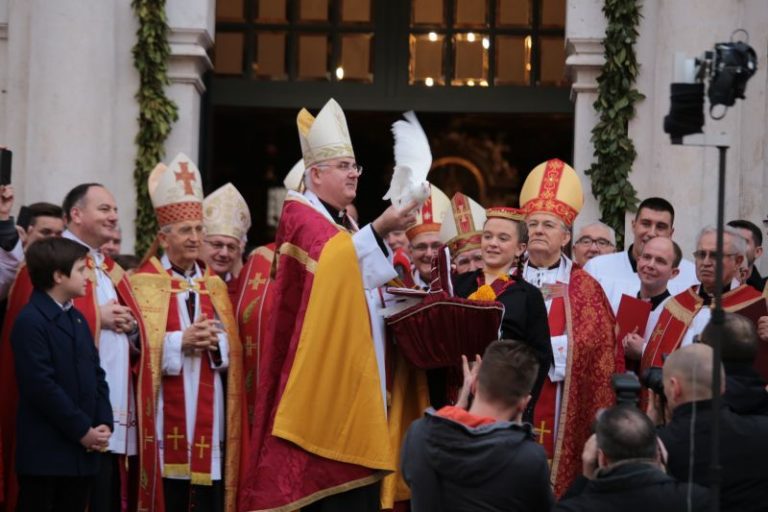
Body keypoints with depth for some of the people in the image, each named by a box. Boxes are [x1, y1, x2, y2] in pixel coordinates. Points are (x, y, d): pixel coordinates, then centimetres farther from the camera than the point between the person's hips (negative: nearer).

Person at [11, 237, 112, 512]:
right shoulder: (30, 321, -12)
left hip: (82, 451, 8)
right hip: (45, 452, -8)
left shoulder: (77, 318, 18)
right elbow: (42, 386, -19)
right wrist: (82, 430, -15)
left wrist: (104, 423, 1)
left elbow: (96, 374, 16)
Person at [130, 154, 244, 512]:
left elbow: (233, 350, 13)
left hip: (210, 412, 4)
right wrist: (181, 341, -16)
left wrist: (215, 341, -7)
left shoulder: (215, 286, 16)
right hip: (166, 412, -4)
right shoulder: (144, 282, 2)